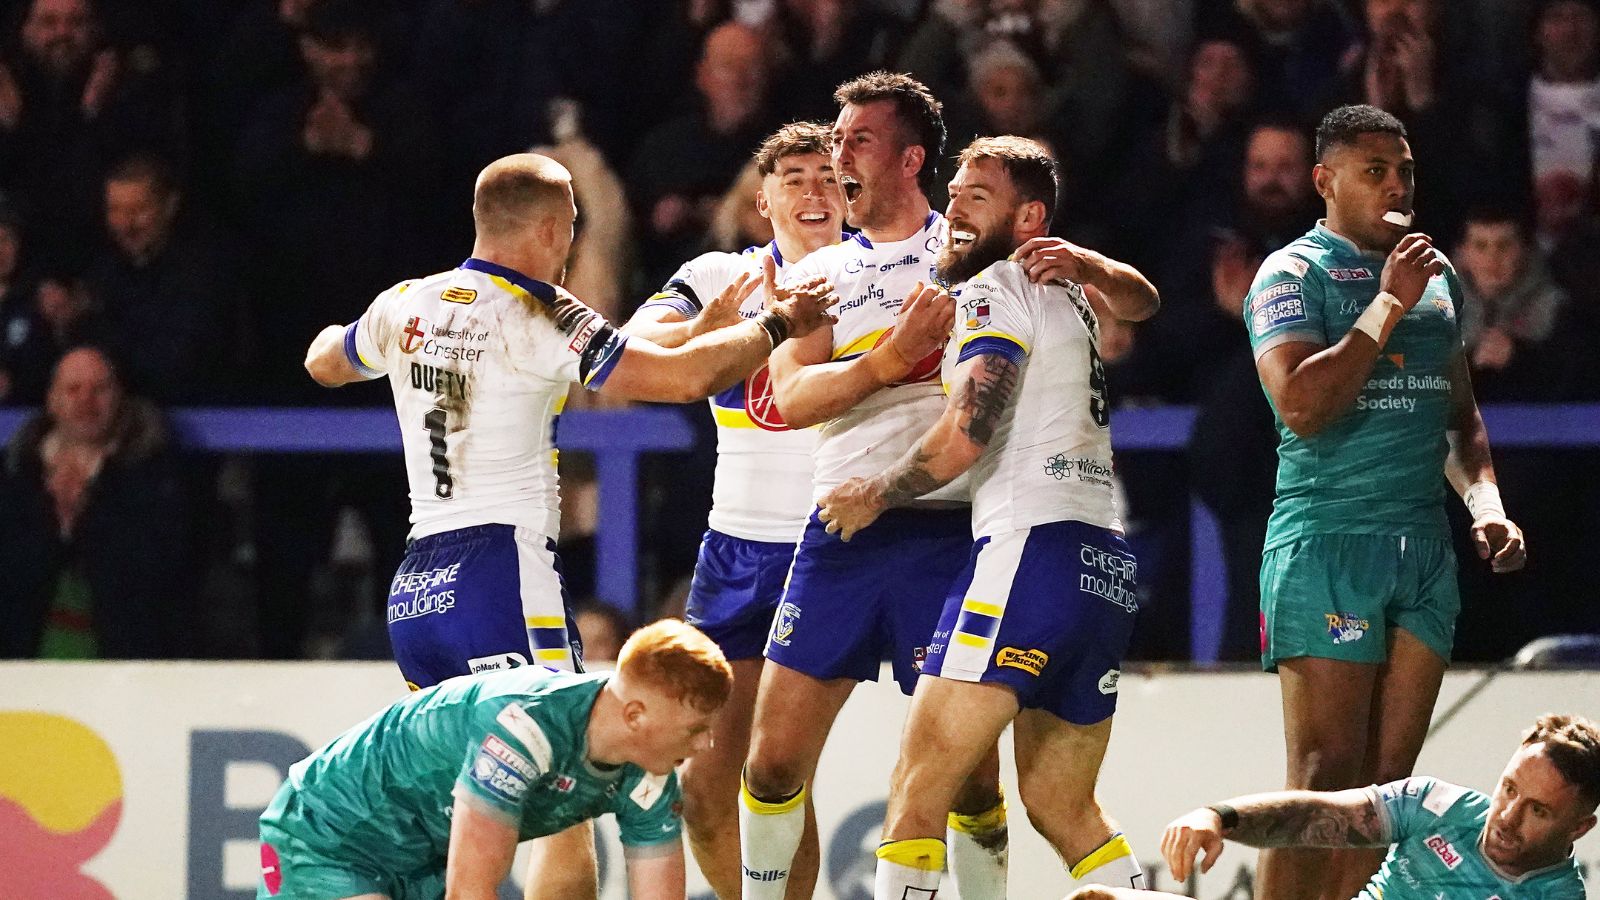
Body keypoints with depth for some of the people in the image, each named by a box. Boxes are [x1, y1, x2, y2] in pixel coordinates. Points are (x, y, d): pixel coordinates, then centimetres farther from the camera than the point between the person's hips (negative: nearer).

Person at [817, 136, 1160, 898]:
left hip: (1035, 547, -9)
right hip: (1107, 569, 9)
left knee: (919, 786, -12)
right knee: (1060, 806, 14)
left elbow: (964, 435, -12)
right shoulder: (1067, 291, 22)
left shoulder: (996, 289, -3)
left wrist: (875, 494, 2)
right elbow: (1139, 300, 45)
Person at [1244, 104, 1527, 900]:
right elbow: (1302, 406, -19)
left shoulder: (1437, 275, 17)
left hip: (1425, 543, 7)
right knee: (1326, 780, -11)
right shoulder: (1293, 275, -4)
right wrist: (1389, 304, -15)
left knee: (1386, 780, 3)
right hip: (1327, 544, -7)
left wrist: (1484, 501, 10)